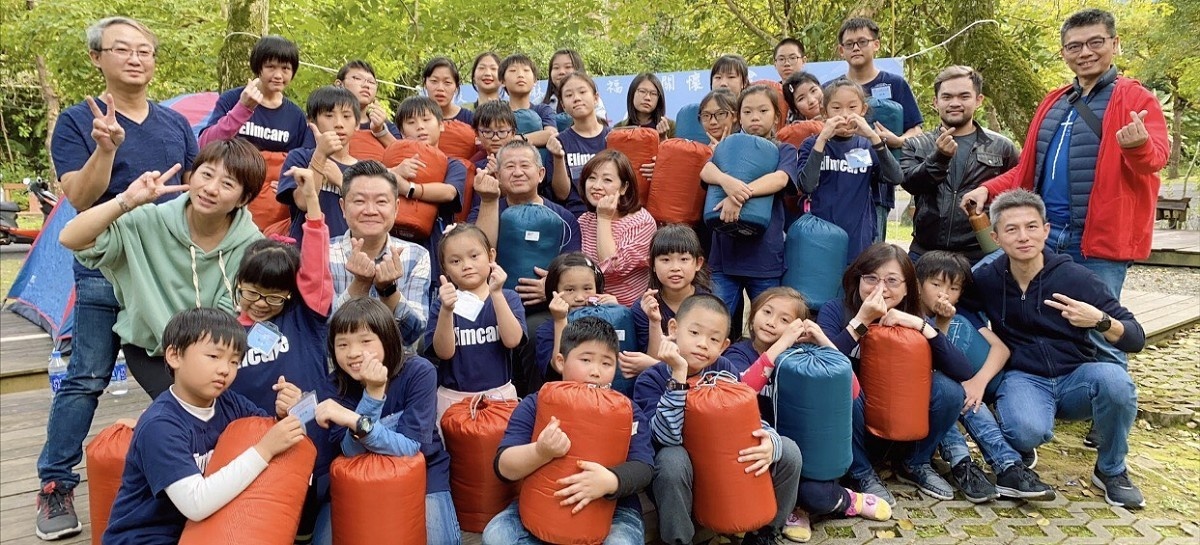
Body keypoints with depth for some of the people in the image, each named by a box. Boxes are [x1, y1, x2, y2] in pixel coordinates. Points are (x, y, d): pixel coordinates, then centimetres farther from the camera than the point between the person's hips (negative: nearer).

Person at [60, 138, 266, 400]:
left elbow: (230, 320, -13)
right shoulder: (152, 222, -19)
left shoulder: (250, 246, -18)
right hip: (148, 348, -1)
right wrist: (127, 201, -33)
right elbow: (70, 239, -25)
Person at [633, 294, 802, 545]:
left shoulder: (725, 370, -6)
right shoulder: (650, 380, -18)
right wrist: (679, 373, -37)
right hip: (680, 472, -4)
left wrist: (770, 442, -29)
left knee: (789, 451, -10)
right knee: (672, 458, -37)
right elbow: (668, 438, -32)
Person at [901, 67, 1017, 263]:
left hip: (980, 255, -1)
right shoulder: (916, 145, 8)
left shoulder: (1001, 147, 7)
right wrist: (939, 157, -23)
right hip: (924, 254, 1)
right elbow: (911, 183, -9)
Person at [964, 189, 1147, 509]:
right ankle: (1021, 452, 6)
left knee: (1114, 379, -33)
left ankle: (1111, 471, -4)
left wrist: (1100, 321, -32)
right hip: (1023, 379, -1)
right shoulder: (987, 280, -7)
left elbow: (1136, 339, -10)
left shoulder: (1075, 277, -11)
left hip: (1077, 378, 1)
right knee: (1028, 431, -35)